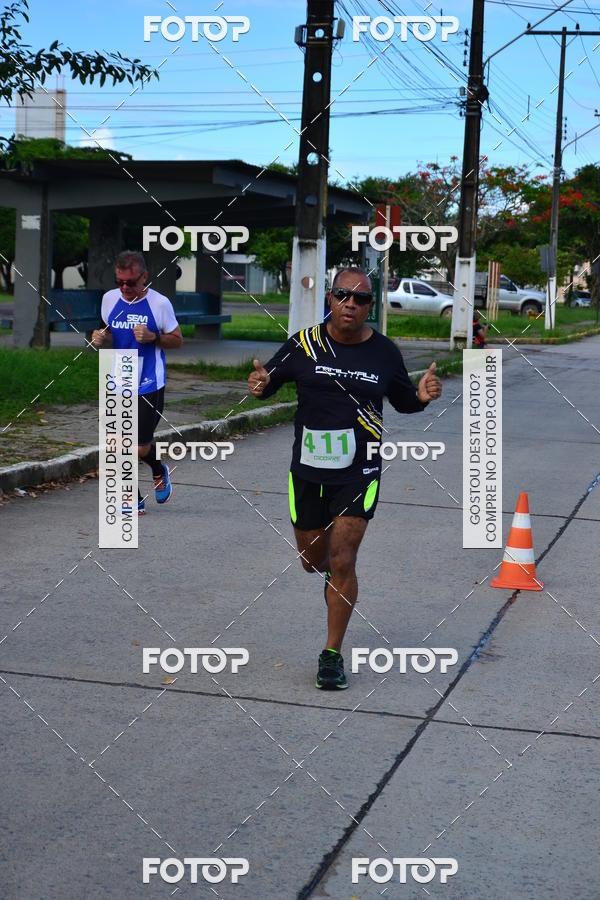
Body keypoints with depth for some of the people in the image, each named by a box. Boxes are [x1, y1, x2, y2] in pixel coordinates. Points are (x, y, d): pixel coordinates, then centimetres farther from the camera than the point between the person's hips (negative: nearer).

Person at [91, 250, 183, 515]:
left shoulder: (160, 303, -10)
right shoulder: (109, 299, 3)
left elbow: (177, 340, 0)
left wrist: (153, 337, -19)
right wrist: (101, 338, -6)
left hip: (148, 386, -4)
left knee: (140, 448, -2)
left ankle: (160, 471, 33)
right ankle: (134, 500, 16)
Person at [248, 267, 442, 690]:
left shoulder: (384, 352, -1)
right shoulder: (305, 343, -3)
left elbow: (403, 401, 12)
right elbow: (270, 378, 6)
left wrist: (423, 396, -10)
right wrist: (260, 385, -18)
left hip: (359, 473, -1)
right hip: (308, 470, 2)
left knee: (342, 562, -7)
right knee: (314, 560, 14)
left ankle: (333, 655, 6)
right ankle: (333, 578, 53)